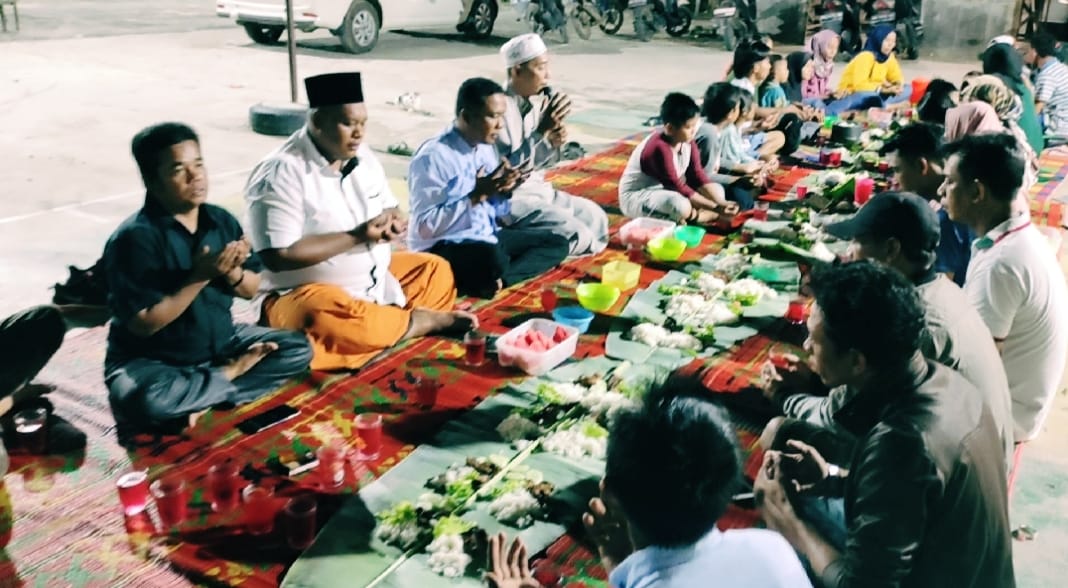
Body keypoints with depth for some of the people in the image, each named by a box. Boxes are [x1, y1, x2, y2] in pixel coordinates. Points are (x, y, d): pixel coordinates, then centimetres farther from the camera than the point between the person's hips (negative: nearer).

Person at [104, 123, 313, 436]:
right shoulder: (135, 238, -20)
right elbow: (143, 324, -23)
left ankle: (199, 399, -13)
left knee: (299, 348, -7)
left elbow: (251, 289, 4)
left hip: (219, 344, 6)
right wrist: (201, 277, -29)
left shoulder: (221, 220, -3)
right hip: (152, 361, -6)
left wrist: (231, 273, -20)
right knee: (146, 400, -38)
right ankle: (230, 374, -9)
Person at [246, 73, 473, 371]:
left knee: (436, 270, 10)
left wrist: (393, 225, -11)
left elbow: (391, 209, 15)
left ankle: (389, 324, -15)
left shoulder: (362, 156, 3)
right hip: (307, 293, -8)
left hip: (375, 280, 8)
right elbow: (279, 256, -25)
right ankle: (417, 321, -13)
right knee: (331, 320, -38)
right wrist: (355, 236, -24)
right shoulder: (281, 172, -20)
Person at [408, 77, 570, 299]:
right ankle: (494, 278, -9)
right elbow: (425, 226, -23)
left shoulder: (486, 148, 8)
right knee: (492, 257, -41)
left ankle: (492, 280, -16)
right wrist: (477, 195, -24)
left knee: (557, 243, 0)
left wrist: (504, 190, -7)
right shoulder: (433, 156, -17)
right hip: (442, 247, -10)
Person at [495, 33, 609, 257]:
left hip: (536, 189, 9)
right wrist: (542, 130, -27)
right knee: (574, 234, -20)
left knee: (596, 218, 9)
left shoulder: (529, 104, 6)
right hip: (509, 199, -9)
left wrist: (553, 143, -9)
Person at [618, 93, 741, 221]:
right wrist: (714, 207, -28)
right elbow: (678, 188, -28)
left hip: (667, 190, 10)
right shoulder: (659, 148, -29)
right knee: (680, 205, -39)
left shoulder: (687, 141, -4)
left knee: (718, 191, 2)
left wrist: (720, 203, -16)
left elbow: (698, 176, -2)